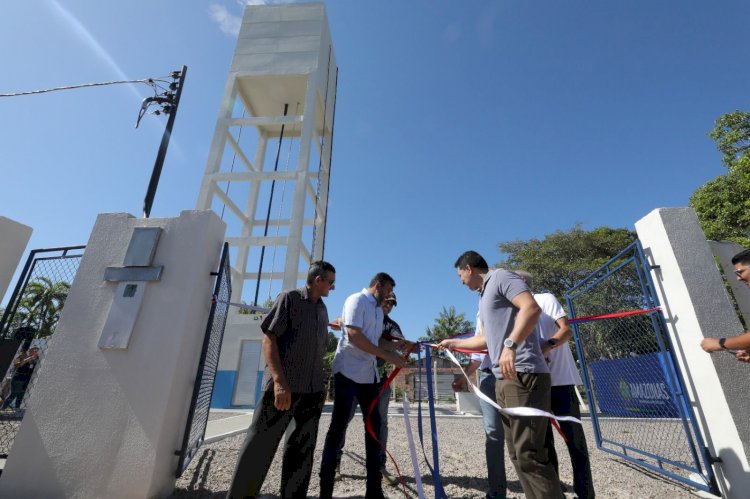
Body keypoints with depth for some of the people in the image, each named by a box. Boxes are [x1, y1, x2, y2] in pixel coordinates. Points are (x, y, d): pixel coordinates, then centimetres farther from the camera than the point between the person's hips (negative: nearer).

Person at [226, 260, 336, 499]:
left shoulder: (322, 310, 15)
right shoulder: (289, 298, -4)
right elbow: (269, 338, -11)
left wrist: (322, 384, 17)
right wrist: (279, 380, -20)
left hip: (312, 390, 7)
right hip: (284, 386, -6)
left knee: (303, 449, 12)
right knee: (260, 445, 1)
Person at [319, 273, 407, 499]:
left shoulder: (378, 310, 16)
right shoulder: (356, 300, -11)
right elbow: (354, 335, -21)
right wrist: (388, 356, -20)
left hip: (368, 375, 9)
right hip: (348, 371, -8)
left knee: (374, 423, 10)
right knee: (339, 425, -1)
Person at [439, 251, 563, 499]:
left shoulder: (500, 276, -2)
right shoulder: (484, 296, 24)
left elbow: (532, 308, -19)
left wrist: (511, 345, -29)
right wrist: (453, 343, 39)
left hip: (523, 376, -10)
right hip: (504, 380, 10)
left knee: (529, 453, -10)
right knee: (517, 454, 10)